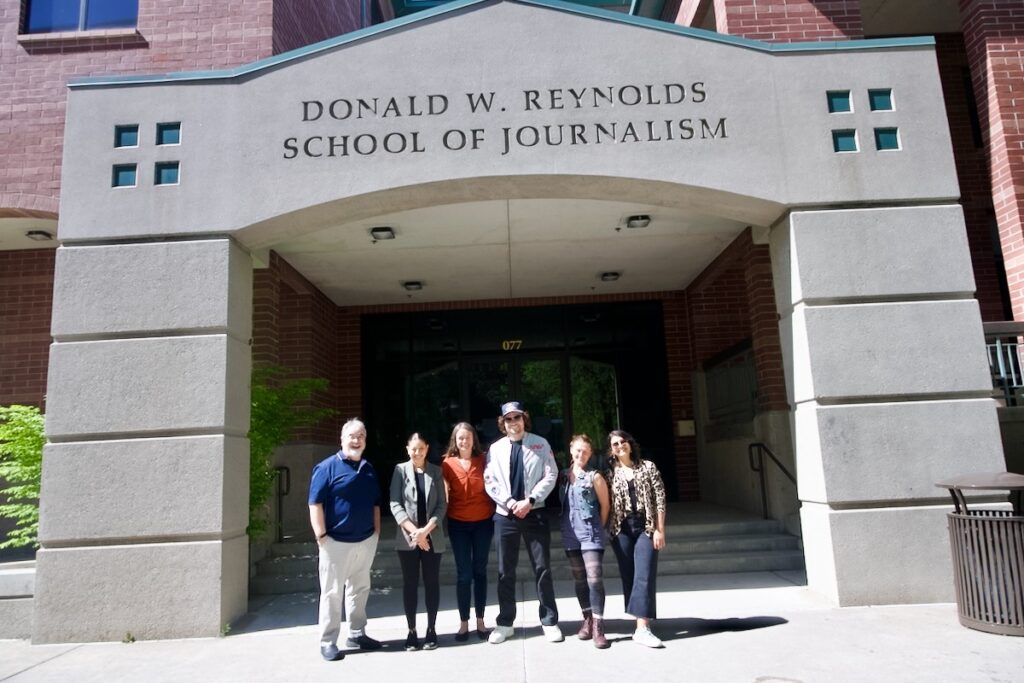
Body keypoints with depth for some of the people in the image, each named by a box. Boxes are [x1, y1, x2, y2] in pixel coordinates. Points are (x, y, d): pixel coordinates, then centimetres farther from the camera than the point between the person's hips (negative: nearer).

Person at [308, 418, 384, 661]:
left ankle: (356, 634, 28)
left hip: (366, 541, 6)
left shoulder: (369, 469, 11)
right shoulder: (328, 467, -8)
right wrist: (321, 536, -15)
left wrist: (376, 532, 10)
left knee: (360, 589, 15)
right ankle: (328, 642, 11)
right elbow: (315, 503, -12)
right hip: (337, 541, -6)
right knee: (332, 592, 2)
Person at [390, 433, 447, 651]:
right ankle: (411, 631, 15)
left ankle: (431, 629, 16)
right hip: (407, 537, -1)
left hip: (432, 537, 1)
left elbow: (442, 505, 0)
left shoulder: (436, 472, 4)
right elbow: (395, 504, -5)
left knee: (431, 582, 6)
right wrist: (413, 530, -15)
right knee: (410, 583, 6)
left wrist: (426, 530, -13)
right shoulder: (400, 470, 0)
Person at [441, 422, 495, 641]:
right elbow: (445, 492, 2)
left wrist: (496, 511, -3)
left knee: (480, 571, 9)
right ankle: (464, 623, 14)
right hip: (458, 523, -1)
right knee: (464, 573, 3)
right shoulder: (448, 463, -4)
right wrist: (444, 516, -3)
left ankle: (480, 621, 19)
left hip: (483, 522, 1)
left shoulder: (483, 460, -1)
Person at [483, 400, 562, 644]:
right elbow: (490, 482, 1)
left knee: (542, 569, 3)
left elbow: (551, 476, -4)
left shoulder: (540, 444, 2)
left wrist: (529, 501, -13)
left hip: (534, 513, -1)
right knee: (505, 571, 7)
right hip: (505, 515, 1)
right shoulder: (495, 448, 6)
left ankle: (549, 622, 15)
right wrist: (511, 503, -12)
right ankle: (505, 624, 18)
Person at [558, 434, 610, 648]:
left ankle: (598, 625, -7)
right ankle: (587, 619, 24)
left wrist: (597, 528, 5)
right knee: (579, 578, 12)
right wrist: (569, 525, 7)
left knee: (594, 577, -11)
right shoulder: (563, 476, 7)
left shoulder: (594, 477, -6)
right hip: (570, 534, 5)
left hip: (590, 534, -5)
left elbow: (605, 505, 0)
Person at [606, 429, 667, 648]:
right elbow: (606, 504, 7)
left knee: (644, 576, -11)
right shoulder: (610, 473, 8)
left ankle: (642, 628, -13)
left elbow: (659, 499, 0)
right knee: (629, 577, 5)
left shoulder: (648, 467, 3)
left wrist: (659, 530, -5)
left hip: (646, 527, -2)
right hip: (622, 529, 2)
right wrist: (607, 530, 0)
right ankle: (642, 622, 15)